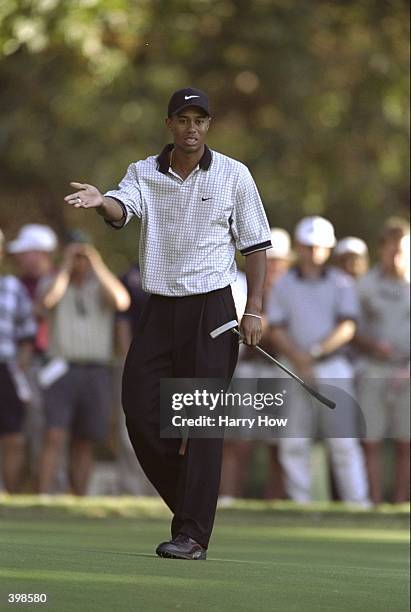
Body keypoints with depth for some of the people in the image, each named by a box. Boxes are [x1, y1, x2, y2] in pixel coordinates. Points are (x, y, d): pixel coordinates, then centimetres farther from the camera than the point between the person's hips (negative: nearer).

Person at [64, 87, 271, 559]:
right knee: (140, 410, -1)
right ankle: (190, 502, 19)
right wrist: (101, 202, -40)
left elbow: (255, 245, 4)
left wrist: (254, 309, -4)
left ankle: (193, 535, -8)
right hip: (159, 308, 3)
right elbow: (123, 209, -16)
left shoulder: (233, 175, 1)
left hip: (211, 308, -3)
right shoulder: (144, 173, 5)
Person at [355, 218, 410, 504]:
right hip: (373, 370, 0)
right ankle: (375, 505, -2)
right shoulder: (365, 285, 2)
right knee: (371, 443, -3)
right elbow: (352, 331, 3)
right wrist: (372, 345, -16)